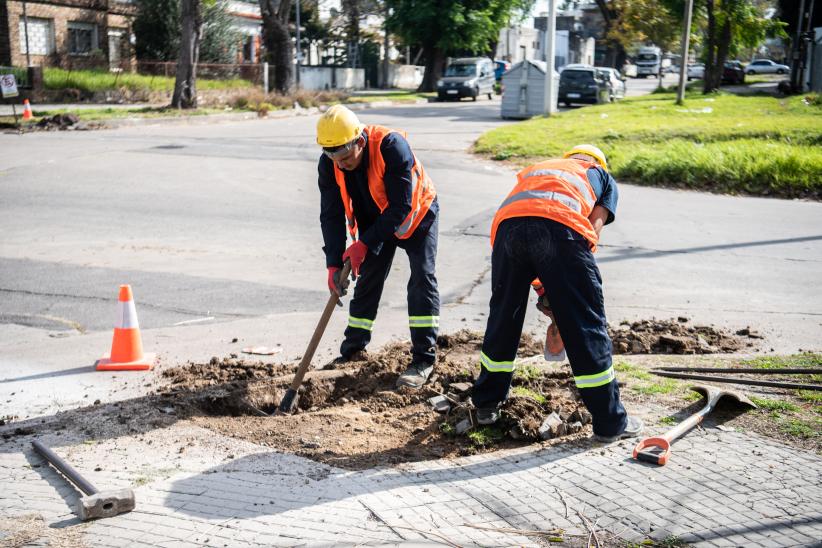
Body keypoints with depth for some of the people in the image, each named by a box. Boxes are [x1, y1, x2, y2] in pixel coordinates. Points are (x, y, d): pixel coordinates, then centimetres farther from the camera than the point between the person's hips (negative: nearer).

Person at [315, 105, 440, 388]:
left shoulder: (392, 147, -38)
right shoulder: (329, 164, -21)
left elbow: (401, 208, -35)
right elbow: (331, 215, -17)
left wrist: (364, 244, -35)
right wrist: (334, 264, -27)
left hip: (415, 213, -4)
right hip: (375, 220, 5)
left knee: (422, 279, -11)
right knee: (367, 279, 6)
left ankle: (423, 359, -8)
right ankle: (353, 351, 20)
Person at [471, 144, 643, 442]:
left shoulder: (535, 169, 43)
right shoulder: (603, 177, 34)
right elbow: (593, 228, 16)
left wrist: (542, 290, 33)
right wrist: (562, 288, 18)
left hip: (506, 224, 4)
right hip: (560, 226, -3)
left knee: (502, 317, 21)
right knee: (585, 326, 6)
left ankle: (486, 404, 35)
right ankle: (610, 421, 14)